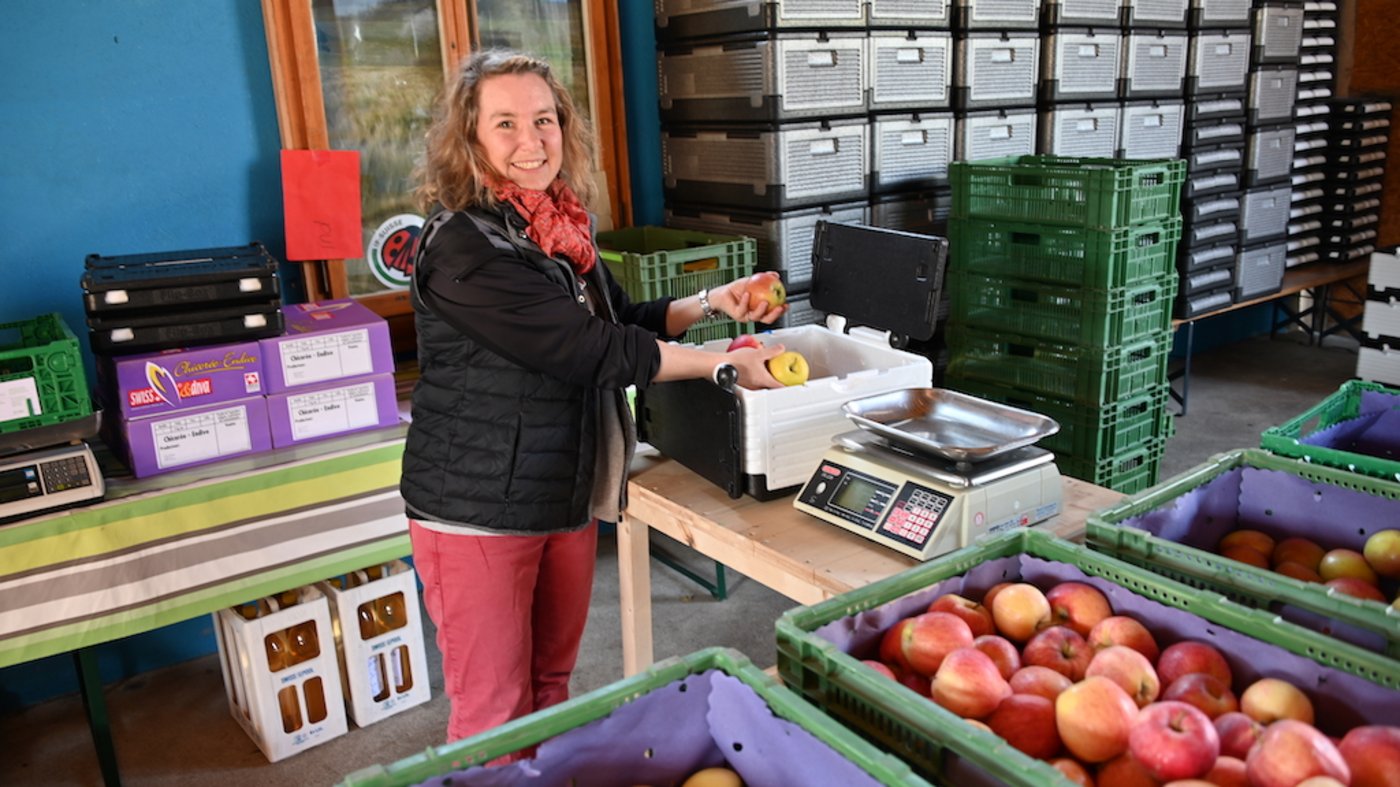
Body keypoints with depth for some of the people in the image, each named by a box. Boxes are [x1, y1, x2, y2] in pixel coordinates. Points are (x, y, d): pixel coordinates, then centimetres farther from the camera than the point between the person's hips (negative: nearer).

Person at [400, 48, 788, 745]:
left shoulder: (562, 229, 6)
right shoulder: (462, 247, -20)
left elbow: (621, 320, 16)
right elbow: (595, 350, -23)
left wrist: (710, 303, 0)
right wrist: (725, 365, -17)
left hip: (568, 497, 8)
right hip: (479, 512, -7)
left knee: (552, 683, 20)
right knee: (495, 713, 5)